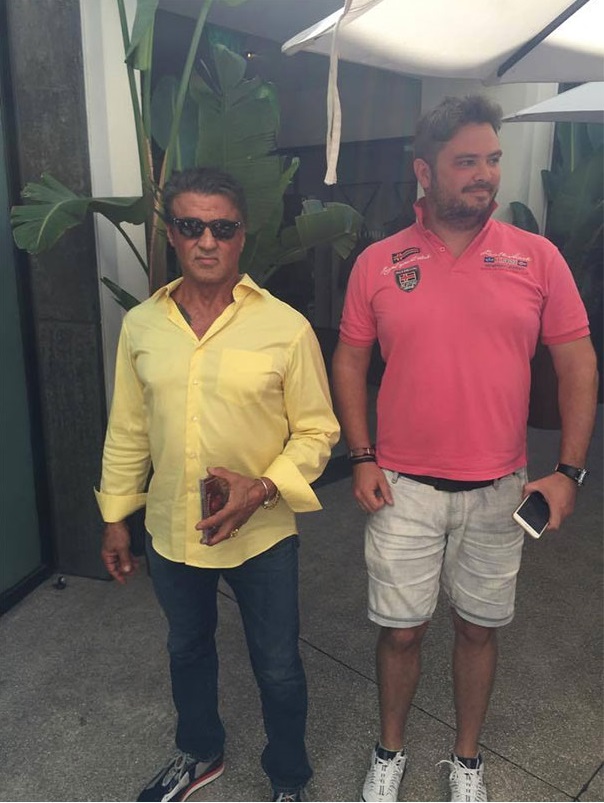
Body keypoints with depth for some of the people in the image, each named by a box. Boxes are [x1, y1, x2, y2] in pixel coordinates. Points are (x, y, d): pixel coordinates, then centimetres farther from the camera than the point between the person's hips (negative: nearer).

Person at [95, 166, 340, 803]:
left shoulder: (287, 328, -14)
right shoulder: (141, 326, -3)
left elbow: (316, 430, -9)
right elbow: (127, 432, 5)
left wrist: (262, 489, -23)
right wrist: (116, 518, 9)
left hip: (262, 536, -3)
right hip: (170, 532, 4)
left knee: (277, 668, 15)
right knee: (186, 650, 26)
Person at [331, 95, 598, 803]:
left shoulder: (537, 258, -2)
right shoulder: (378, 263, -2)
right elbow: (349, 361, 4)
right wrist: (361, 458, -3)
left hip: (499, 491, 1)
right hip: (403, 490, 0)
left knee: (478, 627, 17)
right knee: (401, 631, 12)